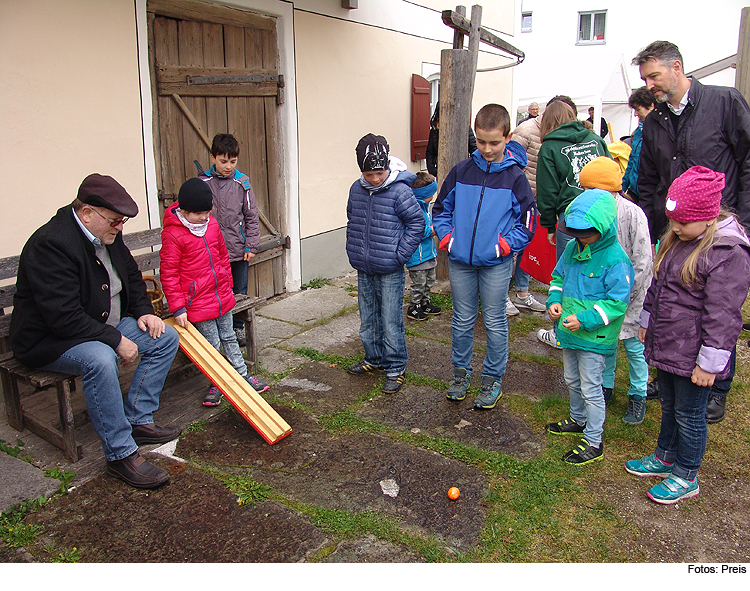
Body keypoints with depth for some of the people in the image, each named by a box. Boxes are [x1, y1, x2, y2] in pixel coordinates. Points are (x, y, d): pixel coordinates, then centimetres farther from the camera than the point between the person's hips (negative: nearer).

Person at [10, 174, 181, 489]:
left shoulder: (108, 235, 2)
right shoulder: (50, 244, -26)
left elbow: (132, 275, 19)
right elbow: (63, 316, -31)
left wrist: (143, 311, 2)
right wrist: (116, 340, -27)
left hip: (104, 327, 9)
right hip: (50, 340, -9)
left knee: (166, 338, 0)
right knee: (100, 359, -38)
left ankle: (138, 420, 2)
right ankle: (121, 454, -26)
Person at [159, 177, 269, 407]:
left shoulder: (212, 224, 3)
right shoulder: (173, 234, -16)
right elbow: (169, 274, -15)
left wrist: (228, 285, 20)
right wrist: (178, 308, -16)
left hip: (222, 296, 6)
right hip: (198, 301, -6)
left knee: (229, 338, 18)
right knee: (211, 344, 4)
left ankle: (243, 375, 30)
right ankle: (216, 385, 21)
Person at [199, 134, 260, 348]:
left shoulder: (243, 183, 0)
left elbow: (252, 217, 5)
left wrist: (251, 246, 0)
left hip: (239, 250, 2)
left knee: (240, 293, 12)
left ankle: (238, 328, 29)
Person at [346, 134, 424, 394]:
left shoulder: (400, 191, -15)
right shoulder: (357, 189, 3)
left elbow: (417, 223, -9)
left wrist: (400, 255, -12)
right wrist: (353, 251, 12)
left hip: (390, 272, -6)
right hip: (364, 269, 6)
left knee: (391, 321, 1)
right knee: (367, 318, 18)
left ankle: (395, 368, 15)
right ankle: (374, 358, 35)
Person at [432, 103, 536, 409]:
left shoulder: (515, 176, -6)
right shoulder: (461, 170, 1)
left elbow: (526, 222, -2)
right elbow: (441, 208, 12)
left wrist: (505, 244, -12)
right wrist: (446, 236, -1)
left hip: (496, 264, -2)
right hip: (460, 261, 3)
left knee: (495, 322, 8)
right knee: (462, 320, 14)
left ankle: (493, 378, 24)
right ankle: (461, 370, 32)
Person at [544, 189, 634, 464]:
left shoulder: (616, 259, -20)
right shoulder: (572, 248, 1)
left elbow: (617, 302, -19)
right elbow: (558, 276, 15)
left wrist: (585, 320, -26)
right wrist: (554, 300, -3)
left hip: (594, 338, -7)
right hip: (569, 330, 7)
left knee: (590, 388, 3)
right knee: (572, 380, 24)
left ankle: (593, 442, 17)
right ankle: (578, 420, 46)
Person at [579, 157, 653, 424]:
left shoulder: (633, 214, -18)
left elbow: (642, 263, -14)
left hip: (630, 295, -4)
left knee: (634, 346, 8)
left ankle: (638, 395, 27)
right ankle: (606, 387, 36)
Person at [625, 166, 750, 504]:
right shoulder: (676, 239, 6)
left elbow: (722, 314, -21)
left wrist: (709, 362, -19)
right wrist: (646, 321, 21)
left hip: (692, 355, -8)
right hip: (665, 346, 8)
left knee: (689, 414, 8)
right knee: (669, 406, 23)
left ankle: (686, 476, 26)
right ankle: (665, 458, 41)